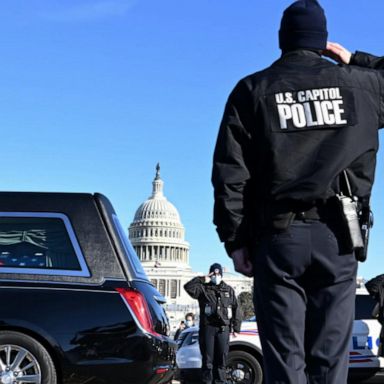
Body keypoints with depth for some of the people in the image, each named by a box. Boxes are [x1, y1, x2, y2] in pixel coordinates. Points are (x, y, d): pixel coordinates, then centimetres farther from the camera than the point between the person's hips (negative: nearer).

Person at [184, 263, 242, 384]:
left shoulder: (229, 290, 15)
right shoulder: (203, 288, 6)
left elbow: (236, 309, 14)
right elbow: (188, 287, -11)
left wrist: (236, 327, 7)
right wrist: (202, 280, -10)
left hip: (223, 328, 2)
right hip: (207, 327, -2)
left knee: (221, 359, 5)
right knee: (207, 358, -1)